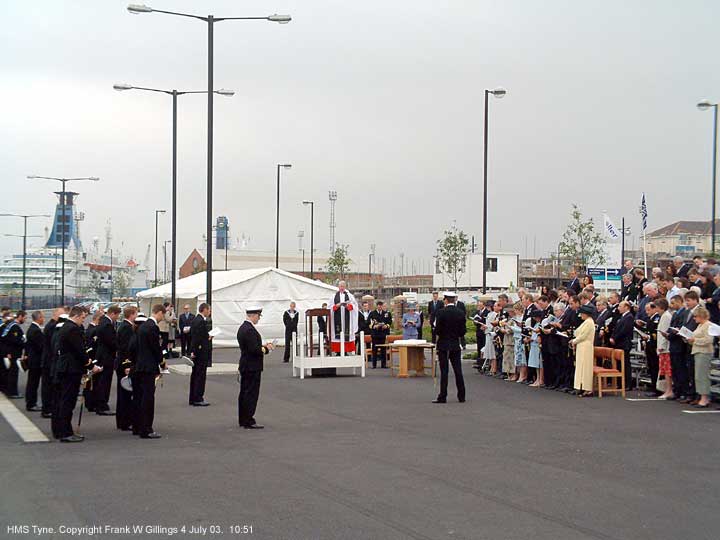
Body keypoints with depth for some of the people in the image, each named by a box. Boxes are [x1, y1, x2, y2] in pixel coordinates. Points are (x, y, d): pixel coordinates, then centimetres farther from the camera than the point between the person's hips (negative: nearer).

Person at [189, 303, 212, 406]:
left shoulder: (195, 320, 12)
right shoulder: (201, 321, -18)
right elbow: (197, 338, -23)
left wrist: (207, 337, 18)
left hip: (195, 352, 10)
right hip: (201, 353, -10)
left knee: (195, 375, 14)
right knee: (201, 376, -4)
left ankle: (192, 398, 20)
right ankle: (198, 399, -2)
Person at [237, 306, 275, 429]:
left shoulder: (243, 328, 12)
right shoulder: (250, 330, -20)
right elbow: (254, 349, -24)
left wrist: (263, 346, 9)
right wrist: (266, 348, -10)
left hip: (245, 366, 10)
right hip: (252, 367, -10)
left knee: (244, 393, 14)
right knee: (251, 393, -6)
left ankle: (243, 419, 21)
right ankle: (249, 422, -5)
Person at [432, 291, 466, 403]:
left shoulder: (441, 313, -12)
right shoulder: (461, 313, 0)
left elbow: (437, 330, -13)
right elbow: (463, 331, 1)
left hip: (444, 345, -4)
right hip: (456, 345, 4)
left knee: (444, 371, -2)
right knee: (458, 370, 8)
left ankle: (442, 397, -1)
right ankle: (461, 396, 11)